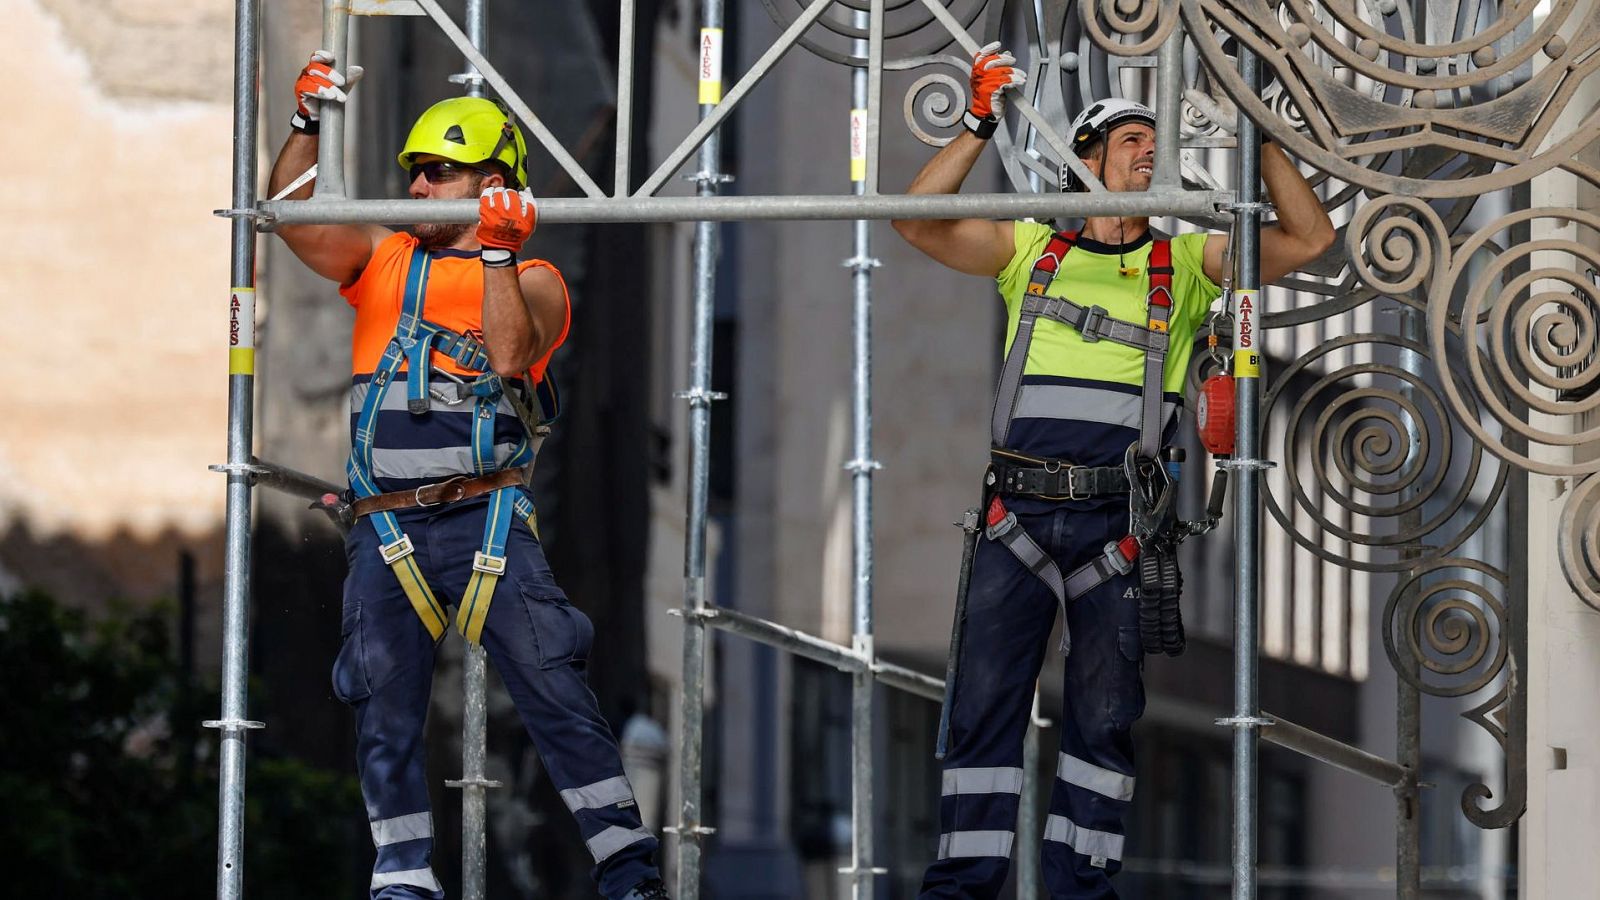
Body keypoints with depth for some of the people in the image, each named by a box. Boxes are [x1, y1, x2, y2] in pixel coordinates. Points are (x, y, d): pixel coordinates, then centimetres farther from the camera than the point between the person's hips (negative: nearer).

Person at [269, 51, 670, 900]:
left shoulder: (532, 280, 6)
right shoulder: (383, 259, 16)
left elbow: (509, 354, -13)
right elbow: (291, 219, 5)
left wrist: (496, 254, -14)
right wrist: (309, 123, -2)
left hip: (486, 519, -3)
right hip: (385, 531, 3)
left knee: (554, 690, -9)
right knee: (386, 716, 3)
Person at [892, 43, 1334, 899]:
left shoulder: (1184, 265, 12)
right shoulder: (1030, 251, 12)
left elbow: (1309, 237, 7)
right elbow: (919, 221, 3)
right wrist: (981, 125, -3)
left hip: (1116, 524, 0)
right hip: (1019, 513, 0)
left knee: (1102, 715, 3)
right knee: (984, 701, -2)